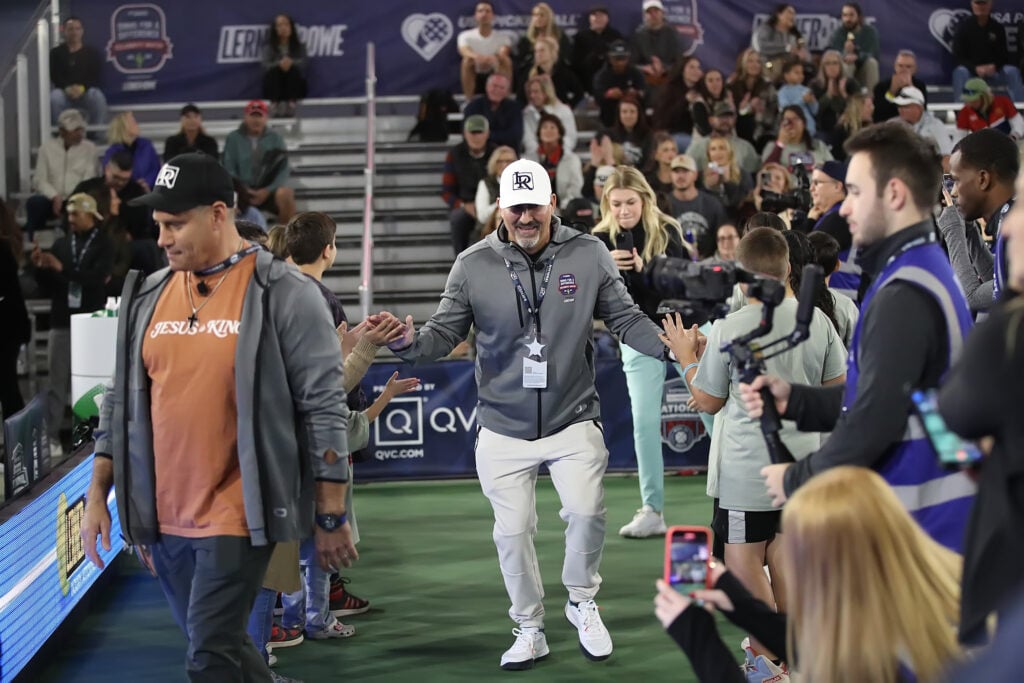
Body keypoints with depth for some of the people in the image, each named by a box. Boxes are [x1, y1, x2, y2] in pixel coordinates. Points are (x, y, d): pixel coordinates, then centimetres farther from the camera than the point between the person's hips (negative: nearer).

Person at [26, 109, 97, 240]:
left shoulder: (89, 148, 5)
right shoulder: (47, 146, 6)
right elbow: (39, 180, 0)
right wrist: (55, 197, -18)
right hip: (52, 199, 1)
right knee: (34, 202, -32)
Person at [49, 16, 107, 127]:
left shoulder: (92, 52, 10)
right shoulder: (56, 53, 10)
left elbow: (96, 76, -1)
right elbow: (54, 76, -3)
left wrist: (82, 88, -21)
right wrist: (67, 88, -23)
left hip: (86, 92, 0)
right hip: (64, 93, 0)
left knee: (98, 96, -34)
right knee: (54, 97, -34)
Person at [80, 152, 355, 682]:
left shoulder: (283, 294, -8)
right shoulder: (148, 296, 8)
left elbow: (324, 408, -8)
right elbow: (122, 401, 15)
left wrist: (331, 518, -8)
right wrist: (97, 495, 11)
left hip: (236, 517, -6)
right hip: (163, 519, 6)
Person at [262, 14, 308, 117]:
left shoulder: (299, 46, 4)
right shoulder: (269, 47, 2)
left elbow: (303, 62, -12)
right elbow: (266, 65, -13)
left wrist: (291, 63, -35)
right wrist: (279, 64, -35)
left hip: (294, 86, 0)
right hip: (275, 86, 0)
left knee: (294, 70, -29)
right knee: (273, 71, -30)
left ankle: (292, 103, -36)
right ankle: (275, 104, -37)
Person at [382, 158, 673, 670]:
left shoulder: (589, 254, -4)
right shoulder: (473, 265, -4)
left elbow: (624, 318, 2)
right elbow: (445, 334, -1)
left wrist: (671, 348, -14)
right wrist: (410, 345, -22)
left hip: (573, 421, -1)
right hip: (504, 428, 1)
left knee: (586, 511, -17)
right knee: (512, 532, 6)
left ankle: (582, 603, 12)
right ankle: (529, 631, 26)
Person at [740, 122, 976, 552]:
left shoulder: (903, 296, -20)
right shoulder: (926, 273, 14)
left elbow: (874, 420, -24)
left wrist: (797, 480, -11)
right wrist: (794, 400, 6)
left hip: (915, 528, -10)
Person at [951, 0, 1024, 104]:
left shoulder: (997, 28, -1)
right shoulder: (963, 26, -8)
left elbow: (1003, 56, 1)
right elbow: (958, 57, -11)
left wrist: (994, 66, -23)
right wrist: (975, 68, -28)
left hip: (992, 69, 3)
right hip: (970, 69, -2)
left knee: (1012, 71, -23)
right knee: (961, 72, -36)